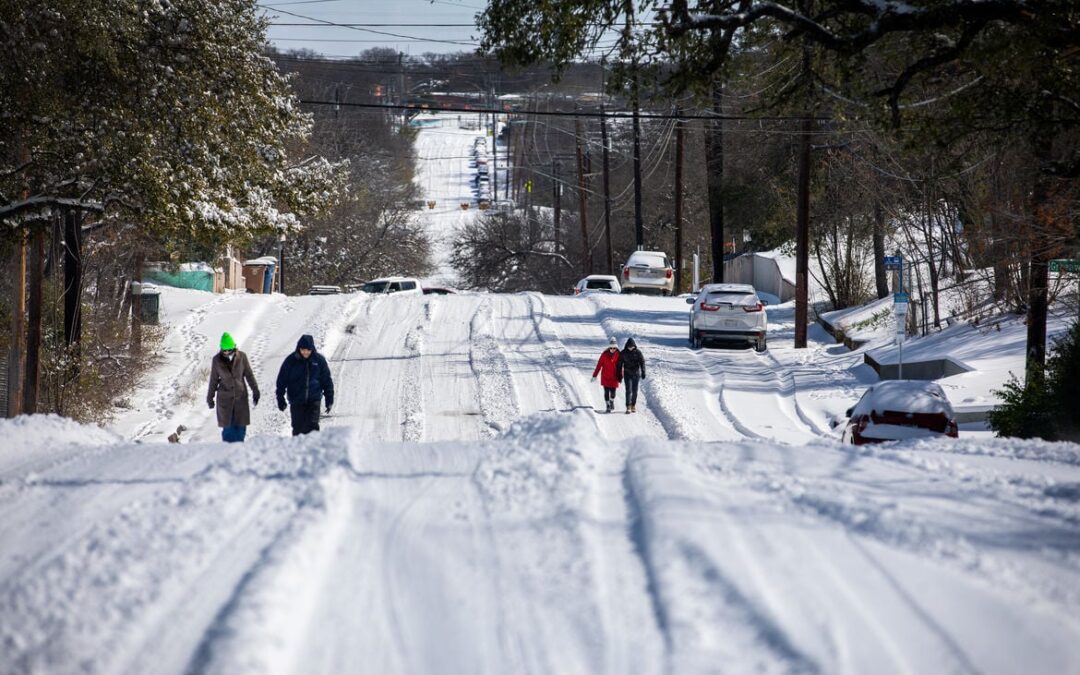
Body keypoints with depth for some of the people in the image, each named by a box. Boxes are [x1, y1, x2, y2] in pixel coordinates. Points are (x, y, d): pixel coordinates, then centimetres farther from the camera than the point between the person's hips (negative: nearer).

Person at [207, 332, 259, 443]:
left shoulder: (241, 356, -5)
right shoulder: (217, 360, -4)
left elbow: (249, 375, 5)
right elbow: (213, 380, 6)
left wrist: (255, 391, 5)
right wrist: (210, 398, 11)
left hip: (241, 396, 1)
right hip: (225, 398, -1)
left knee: (241, 426, 0)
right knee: (228, 428, -2)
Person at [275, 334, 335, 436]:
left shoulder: (319, 360, 0)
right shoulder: (291, 361, -3)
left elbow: (327, 381, 8)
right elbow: (282, 381, 3)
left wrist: (329, 399, 6)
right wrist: (280, 399, 1)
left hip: (314, 401, 0)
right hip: (297, 402, 0)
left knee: (312, 427, -10)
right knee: (298, 428, 2)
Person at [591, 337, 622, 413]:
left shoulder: (618, 355, -4)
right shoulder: (605, 355, -8)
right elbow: (599, 365, -4)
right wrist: (594, 375, -4)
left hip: (614, 377, 1)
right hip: (605, 377, -1)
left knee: (613, 392, 1)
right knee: (606, 392, -3)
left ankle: (612, 402, 32)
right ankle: (608, 406, 7)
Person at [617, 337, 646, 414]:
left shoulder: (638, 352, -3)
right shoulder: (623, 353, -2)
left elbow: (642, 362, -7)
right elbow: (620, 364, 3)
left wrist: (643, 372, -19)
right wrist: (620, 376, 3)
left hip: (636, 373, 1)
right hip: (627, 374, -1)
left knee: (635, 391, 6)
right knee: (628, 390, -10)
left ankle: (633, 405, 21)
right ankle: (628, 407, -14)